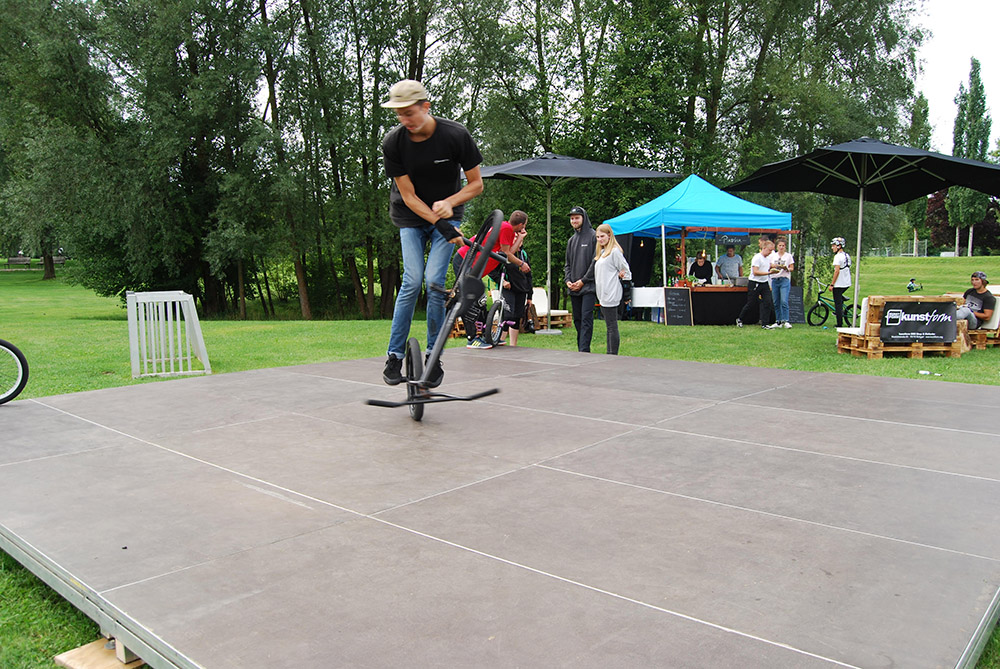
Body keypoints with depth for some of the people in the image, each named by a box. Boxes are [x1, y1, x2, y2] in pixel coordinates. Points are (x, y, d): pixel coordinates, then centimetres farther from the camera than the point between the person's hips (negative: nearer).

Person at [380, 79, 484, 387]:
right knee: (413, 280, -13)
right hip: (411, 216, 1)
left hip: (447, 214, -1)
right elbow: (408, 195, -15)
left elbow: (476, 183, -9)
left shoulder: (456, 135, -18)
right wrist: (439, 223, -26)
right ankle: (394, 356, -3)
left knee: (435, 281, -13)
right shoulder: (393, 142, -16)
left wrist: (449, 202, -26)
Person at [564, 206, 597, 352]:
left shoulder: (593, 236, -3)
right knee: (577, 319, 9)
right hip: (573, 288, 7)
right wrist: (567, 280, 3)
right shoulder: (571, 240, 18)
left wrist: (583, 281, -11)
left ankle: (584, 350, -15)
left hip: (588, 286, -7)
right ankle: (580, 348, 15)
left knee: (586, 318, -11)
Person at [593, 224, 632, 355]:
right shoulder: (601, 252, 17)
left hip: (611, 294, -9)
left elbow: (625, 270, -6)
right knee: (610, 326, 12)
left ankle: (613, 355, -4)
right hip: (603, 295, 9)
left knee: (612, 326, -7)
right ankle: (609, 353, 16)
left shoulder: (615, 251, -9)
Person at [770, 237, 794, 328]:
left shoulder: (789, 256, 6)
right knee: (776, 302, 4)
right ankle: (778, 321, 11)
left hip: (784, 280, -3)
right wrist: (773, 266, -10)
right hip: (774, 280, 3)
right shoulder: (773, 255, 13)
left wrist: (787, 269, -16)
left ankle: (785, 321, -12)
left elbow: (792, 268, 4)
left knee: (784, 301, -14)